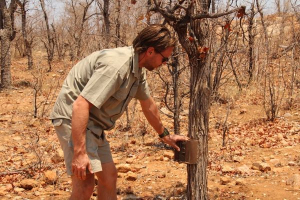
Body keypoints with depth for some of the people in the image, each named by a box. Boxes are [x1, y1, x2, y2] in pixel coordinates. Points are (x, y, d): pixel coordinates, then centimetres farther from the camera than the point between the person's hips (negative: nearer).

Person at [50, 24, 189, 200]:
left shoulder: (138, 69, 5)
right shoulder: (116, 65, -26)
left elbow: (148, 103, 22)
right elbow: (80, 105, -31)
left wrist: (165, 135, 33)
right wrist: (79, 153, -33)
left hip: (93, 123, 10)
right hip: (74, 118, -10)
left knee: (109, 176, 15)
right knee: (85, 184, -15)